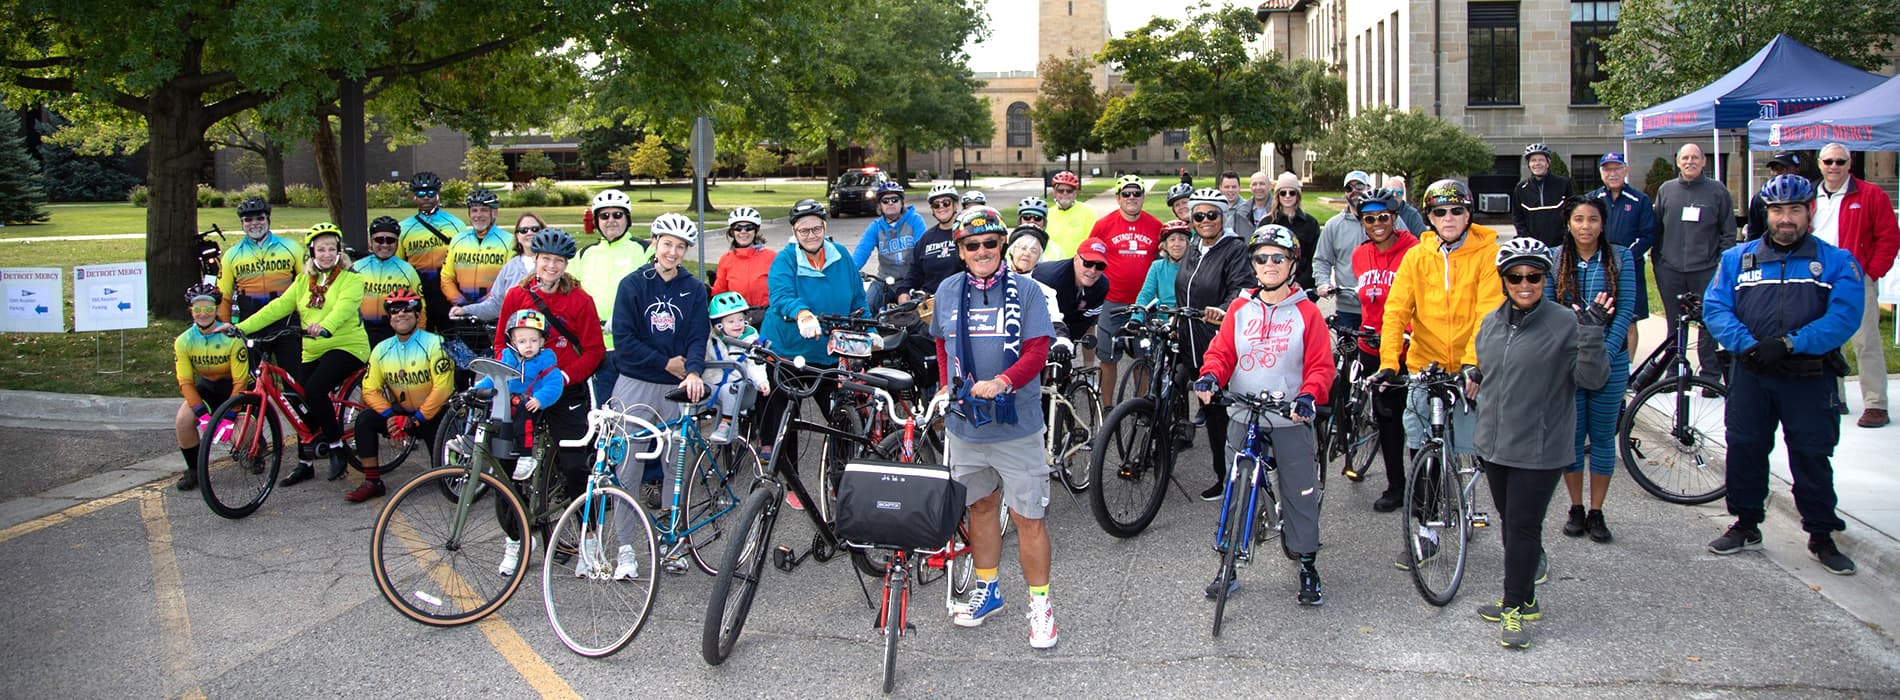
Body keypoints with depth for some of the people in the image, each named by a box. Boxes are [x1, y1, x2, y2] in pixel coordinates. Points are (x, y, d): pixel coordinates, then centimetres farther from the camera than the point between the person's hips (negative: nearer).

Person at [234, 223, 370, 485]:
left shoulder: (351, 279, -3)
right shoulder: (303, 281, 14)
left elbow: (344, 306, -23)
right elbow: (278, 306, 5)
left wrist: (326, 327, -44)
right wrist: (241, 327, -8)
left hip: (346, 346, -6)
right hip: (312, 351, 6)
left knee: (314, 390, -26)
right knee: (303, 404, 4)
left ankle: (335, 445, -8)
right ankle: (304, 463, 20)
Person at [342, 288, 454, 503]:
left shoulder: (434, 344, -12)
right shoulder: (382, 350, 3)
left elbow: (442, 388, -19)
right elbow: (370, 390, -1)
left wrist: (416, 419, -21)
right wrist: (391, 416, -18)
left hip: (433, 415, -5)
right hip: (401, 413, 5)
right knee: (365, 419, -19)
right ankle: (372, 482, -11)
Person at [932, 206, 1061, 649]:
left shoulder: (1025, 291, -6)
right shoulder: (948, 291, 6)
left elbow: (1037, 351, -13)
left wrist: (1001, 382, -28)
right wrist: (947, 387, 10)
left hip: (1016, 426, -4)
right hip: (964, 423, 4)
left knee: (1028, 517, -2)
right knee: (981, 506, 18)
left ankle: (1040, 604, 11)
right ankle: (987, 590, 33)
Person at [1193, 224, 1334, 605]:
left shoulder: (1306, 312, -1)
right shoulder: (1240, 308, 7)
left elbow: (1321, 365, -4)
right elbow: (1221, 351, 6)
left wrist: (1308, 396, -21)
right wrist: (1209, 377, -15)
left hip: (1291, 420, -2)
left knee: (1300, 494, 3)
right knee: (1235, 491, 8)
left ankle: (1307, 567, 18)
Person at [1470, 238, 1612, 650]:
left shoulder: (1565, 323, -10)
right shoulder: (1492, 323, 8)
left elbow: (1592, 379, -17)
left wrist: (1591, 334, -29)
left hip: (1540, 450, -6)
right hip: (1495, 446, 6)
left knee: (1524, 527, -1)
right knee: (1510, 523, 14)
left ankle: (1516, 608, 10)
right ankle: (1522, 600, 26)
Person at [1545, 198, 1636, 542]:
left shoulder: (1620, 258, -2)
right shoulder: (1554, 259, 0)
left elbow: (1625, 311, -5)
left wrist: (1604, 355, -14)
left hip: (1610, 362, 0)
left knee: (1603, 437, 7)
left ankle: (1596, 512, 17)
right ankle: (1576, 509, 21)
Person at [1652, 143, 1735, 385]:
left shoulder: (1717, 191, 4)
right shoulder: (1666, 190, 10)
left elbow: (1729, 232, 6)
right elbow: (1656, 228, 15)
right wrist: (1656, 259, 8)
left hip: (1706, 270, -2)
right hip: (1670, 269, 2)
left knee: (1709, 323, -1)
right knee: (1674, 324, 8)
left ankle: (1710, 374, 7)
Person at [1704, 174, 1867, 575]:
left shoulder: (1837, 262, 0)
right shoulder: (1737, 259, 8)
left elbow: (1844, 317, -13)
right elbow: (1715, 308, -2)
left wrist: (1790, 344, -23)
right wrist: (1748, 345, -19)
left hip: (1810, 379, -2)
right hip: (1751, 376, 2)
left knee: (1812, 458, 4)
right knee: (1744, 451, 8)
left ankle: (1821, 537, 18)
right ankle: (1746, 526, 24)